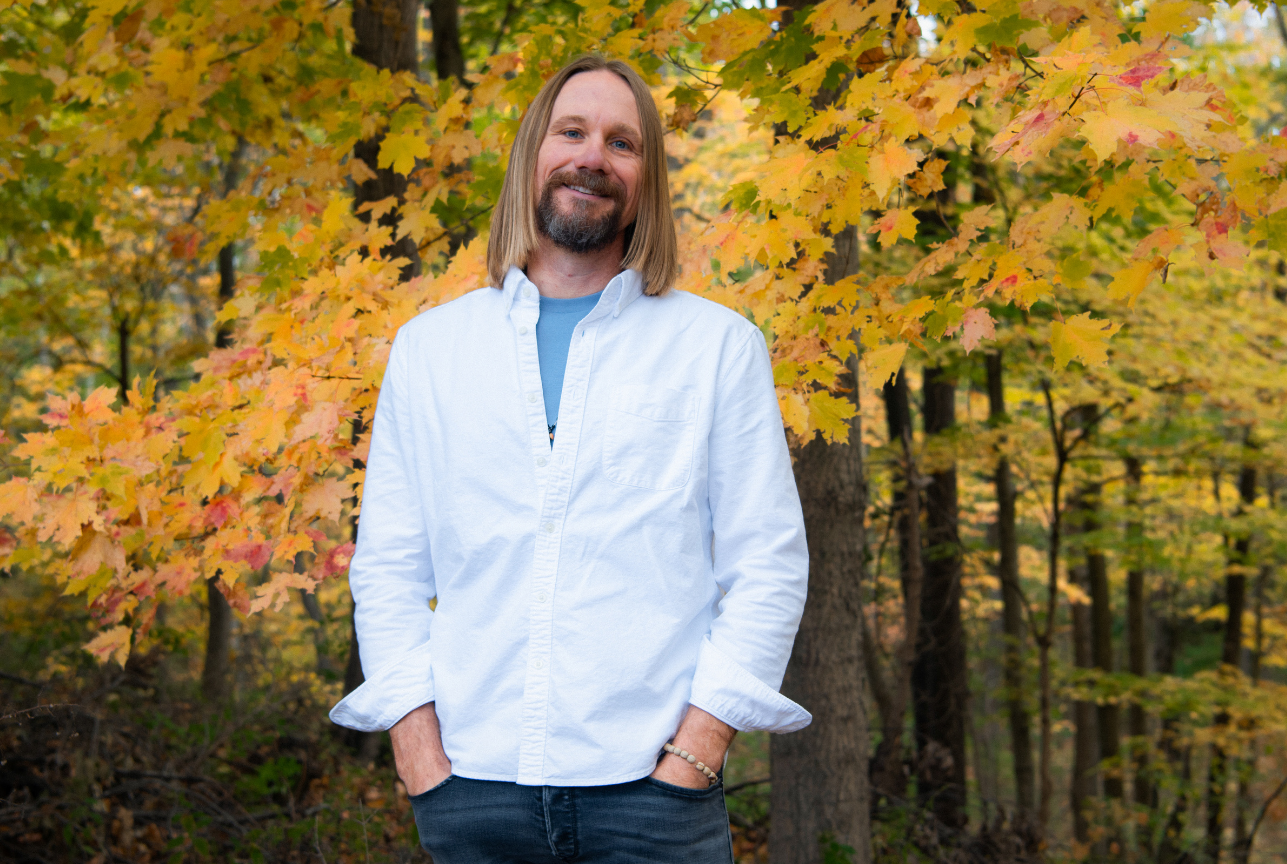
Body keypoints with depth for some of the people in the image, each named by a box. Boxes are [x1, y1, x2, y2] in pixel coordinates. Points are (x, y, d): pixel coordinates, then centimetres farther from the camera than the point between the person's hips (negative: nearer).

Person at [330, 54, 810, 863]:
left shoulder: (718, 347, 6)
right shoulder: (428, 349, 11)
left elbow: (769, 568, 1)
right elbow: (388, 569, 9)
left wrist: (693, 753, -9)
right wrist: (421, 757, -2)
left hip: (650, 792, -1)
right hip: (474, 789, 2)